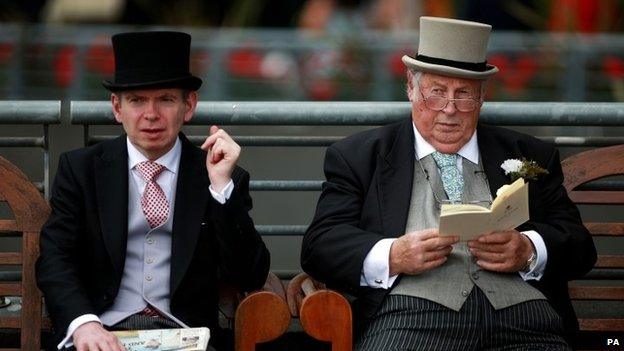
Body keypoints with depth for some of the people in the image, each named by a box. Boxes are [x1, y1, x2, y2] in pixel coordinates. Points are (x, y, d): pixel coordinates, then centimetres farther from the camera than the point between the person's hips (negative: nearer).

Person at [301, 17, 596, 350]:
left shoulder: (531, 156, 25)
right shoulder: (358, 156, 20)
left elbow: (578, 244, 19)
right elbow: (320, 244, 9)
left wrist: (528, 251, -5)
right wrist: (392, 257, -10)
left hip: (521, 314, 2)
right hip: (411, 314, -2)